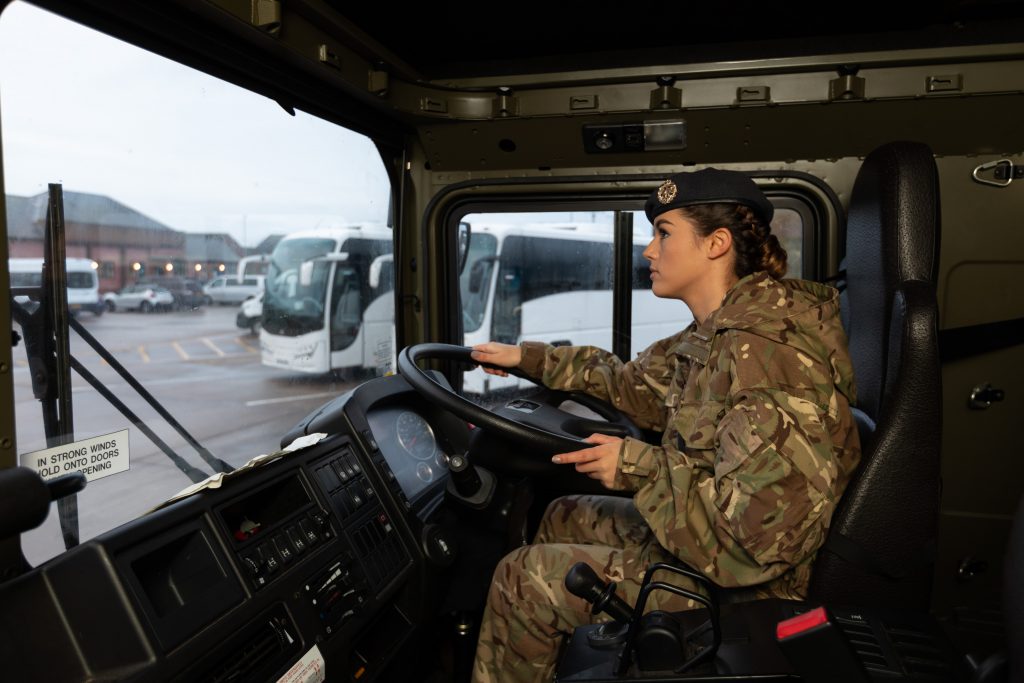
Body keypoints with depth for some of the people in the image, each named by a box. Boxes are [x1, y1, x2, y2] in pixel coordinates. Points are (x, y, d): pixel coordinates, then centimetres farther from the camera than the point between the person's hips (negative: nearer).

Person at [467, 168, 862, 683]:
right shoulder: (720, 333, 0)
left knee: (521, 578, -2)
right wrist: (527, 357, 15)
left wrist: (640, 468, -23)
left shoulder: (763, 352, -30)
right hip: (709, 535, 9)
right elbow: (635, 383, 14)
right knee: (564, 518, 21)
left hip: (747, 581, -9)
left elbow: (762, 533, -34)